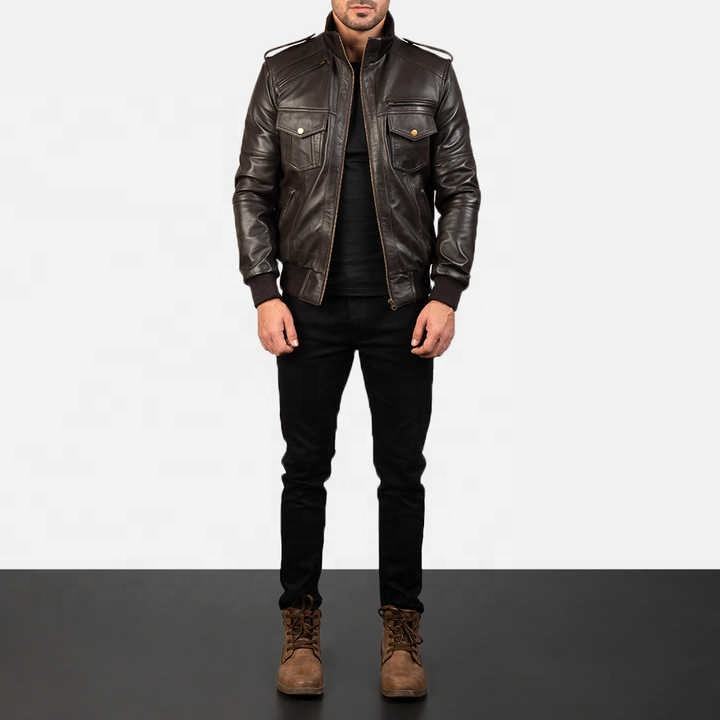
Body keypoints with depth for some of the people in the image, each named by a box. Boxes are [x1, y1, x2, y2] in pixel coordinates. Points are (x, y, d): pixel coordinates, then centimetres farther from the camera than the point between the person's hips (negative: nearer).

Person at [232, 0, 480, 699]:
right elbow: (252, 189, 3)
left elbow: (460, 191, 2)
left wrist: (446, 294, -7)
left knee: (401, 471, 6)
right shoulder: (283, 72, 1)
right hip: (310, 306, 0)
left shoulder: (432, 75, 1)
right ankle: (300, 624, 21)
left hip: (402, 307, 0)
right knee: (305, 468, 7)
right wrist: (264, 293, -6)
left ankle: (401, 628, 20)